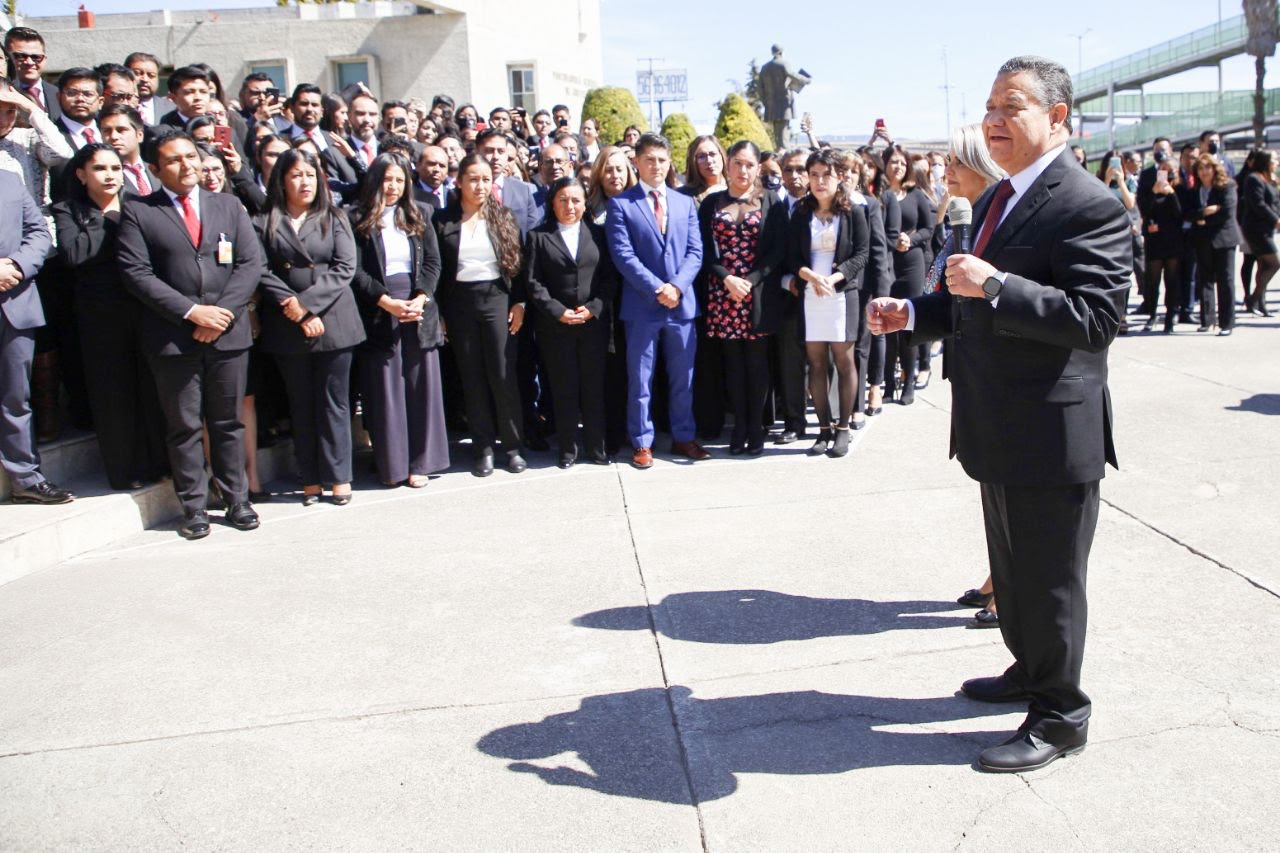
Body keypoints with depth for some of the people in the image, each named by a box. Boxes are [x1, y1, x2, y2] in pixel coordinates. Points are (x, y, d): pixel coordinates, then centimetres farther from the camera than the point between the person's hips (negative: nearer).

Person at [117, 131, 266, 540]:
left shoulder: (229, 205, 12)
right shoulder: (139, 213, 3)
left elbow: (250, 263, 4)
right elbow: (137, 273, -6)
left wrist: (222, 312, -9)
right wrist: (191, 312, -14)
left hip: (228, 333, 2)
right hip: (173, 337, -2)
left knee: (229, 422, 9)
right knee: (183, 426, 5)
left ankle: (236, 500, 18)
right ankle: (194, 507, 14)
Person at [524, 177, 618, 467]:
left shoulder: (598, 234, 8)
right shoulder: (538, 237, 5)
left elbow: (610, 277, 3)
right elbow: (533, 282, -2)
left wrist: (593, 308, -10)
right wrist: (559, 312, -12)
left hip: (595, 322, 1)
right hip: (555, 325, -1)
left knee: (594, 386, 6)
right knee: (564, 389, 4)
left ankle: (596, 446, 17)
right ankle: (567, 449, 14)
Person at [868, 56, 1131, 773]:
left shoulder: (1088, 205, -17)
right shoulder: (999, 199, 14)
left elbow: (1097, 316, -26)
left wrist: (993, 286, -32)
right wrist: (915, 312, 7)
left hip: (1051, 433, -9)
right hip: (1000, 430, 9)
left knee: (1050, 580, 5)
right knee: (1013, 570, 23)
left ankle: (1060, 717, 23)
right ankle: (1031, 671, 44)